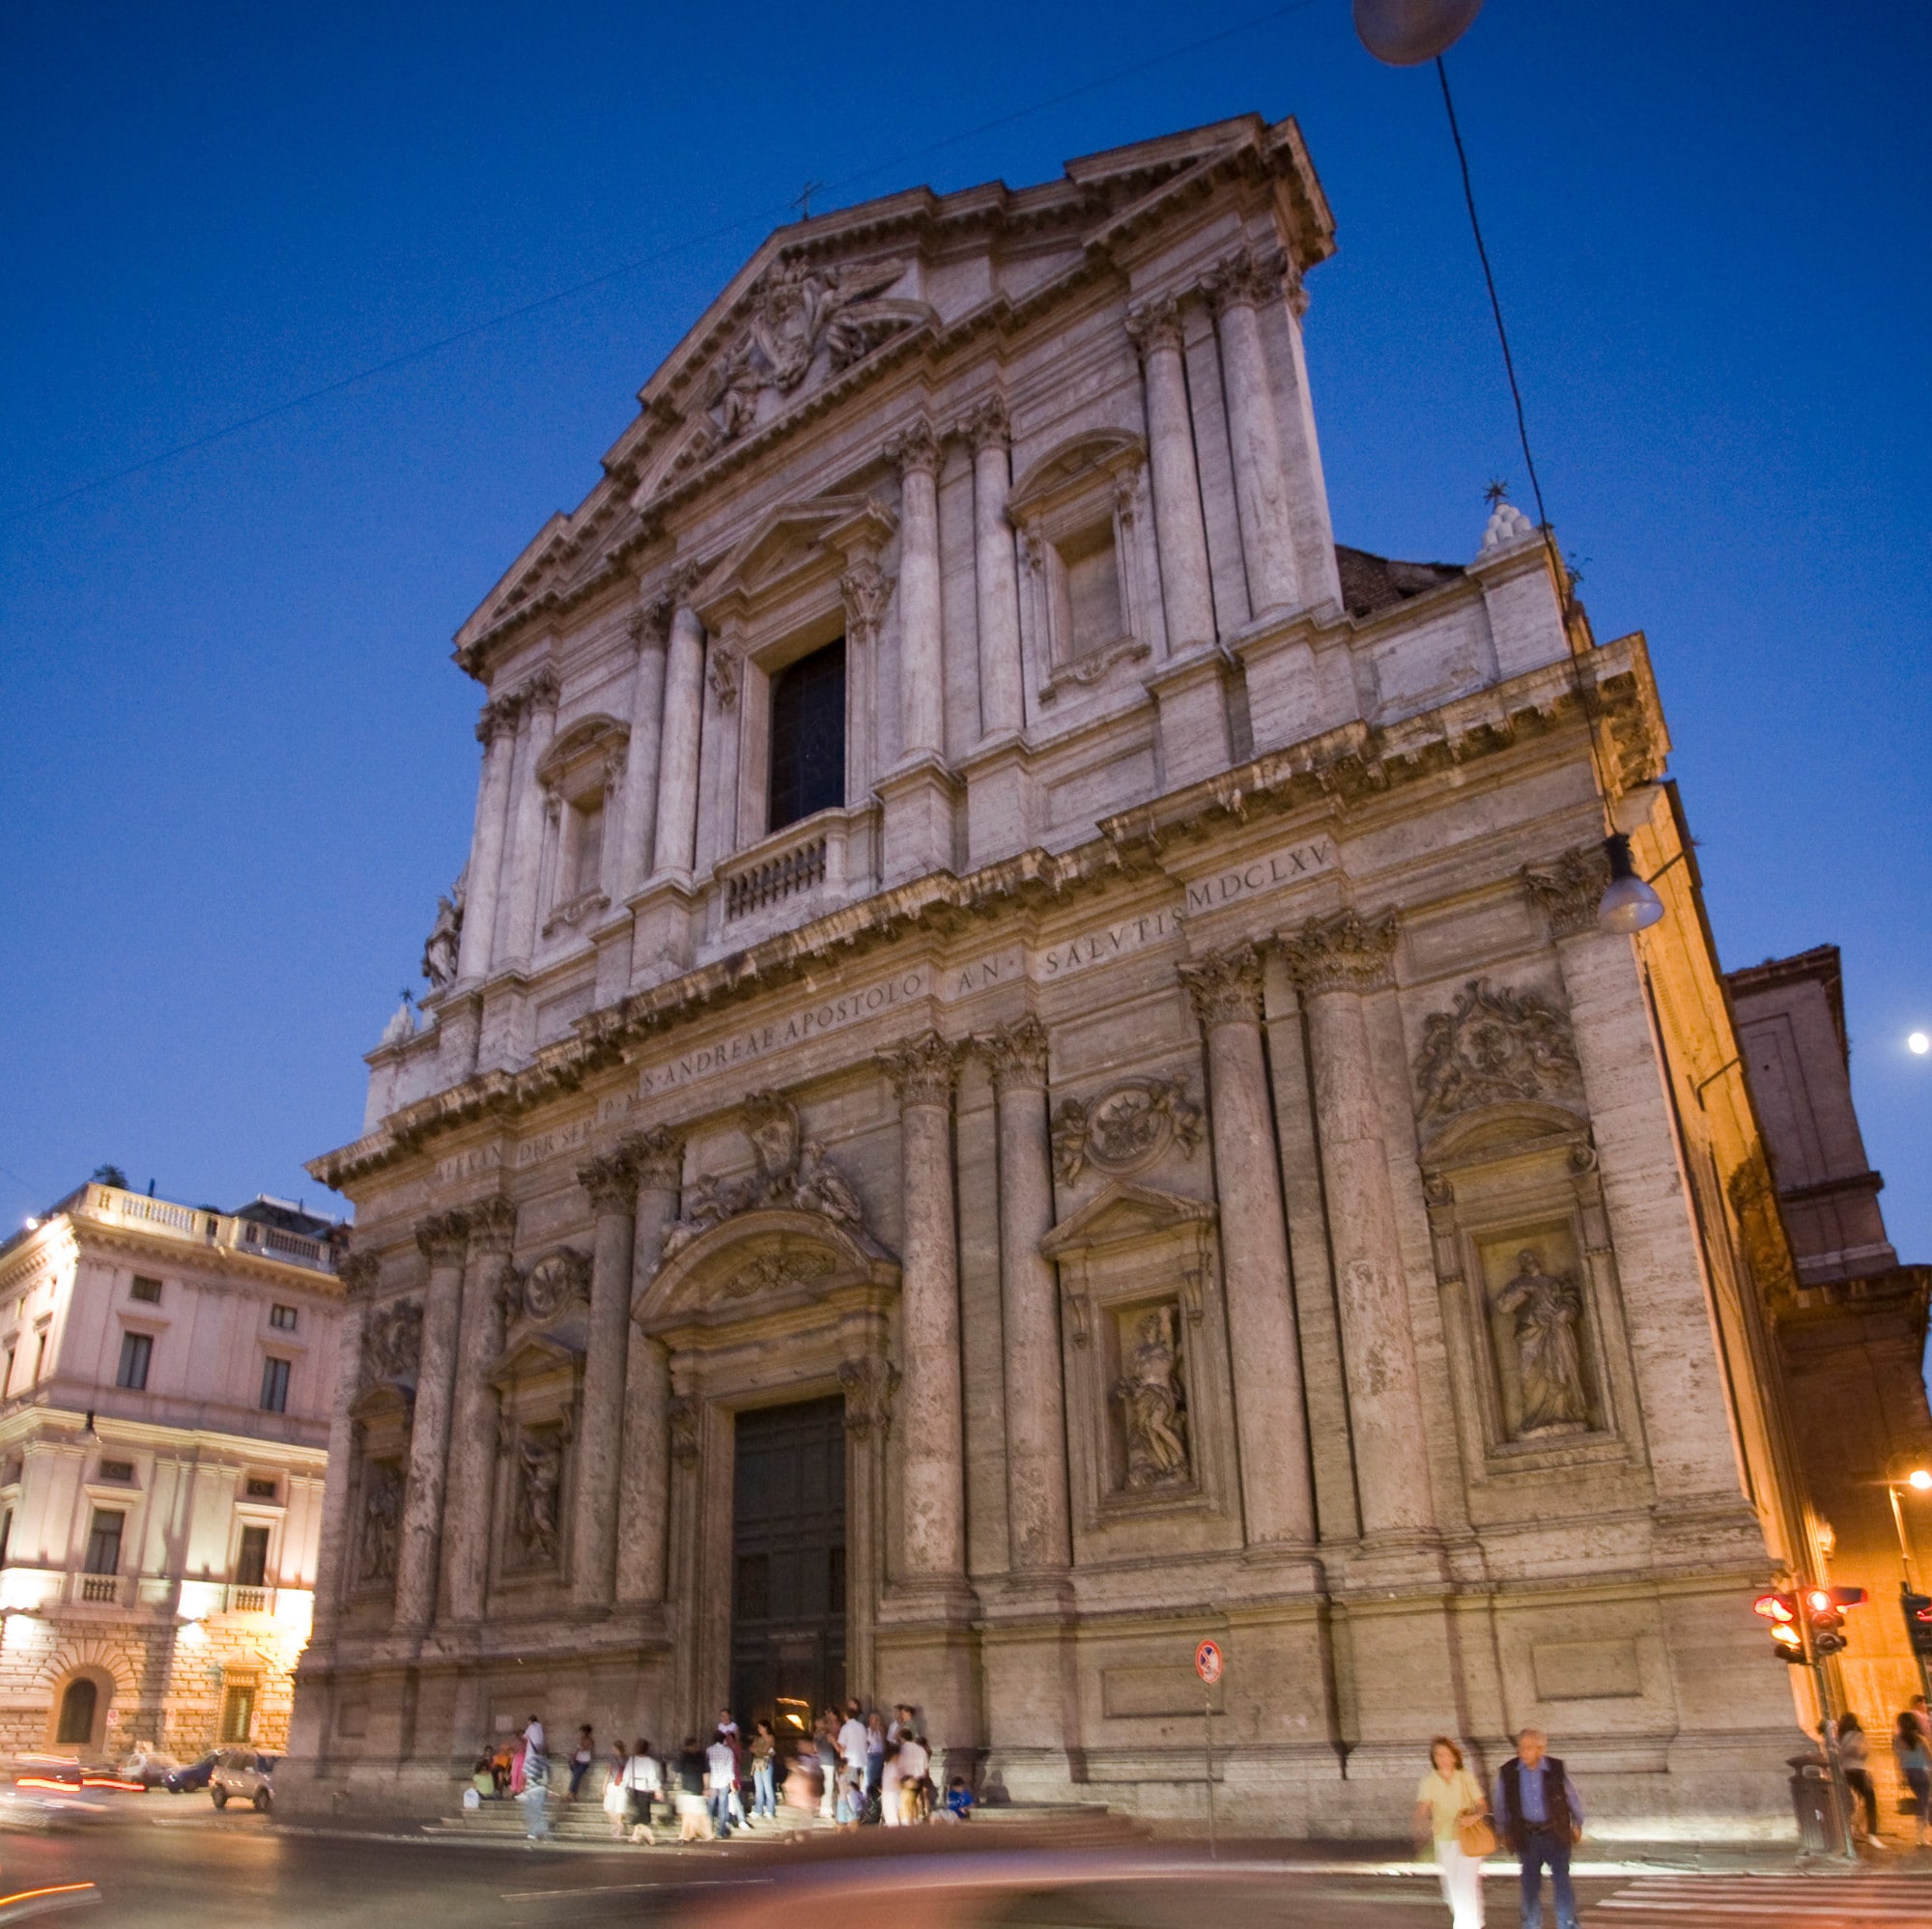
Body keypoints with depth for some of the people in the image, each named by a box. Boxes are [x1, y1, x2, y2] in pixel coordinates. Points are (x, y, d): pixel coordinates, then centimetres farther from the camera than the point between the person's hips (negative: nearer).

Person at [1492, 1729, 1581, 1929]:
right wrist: (1504, 1832, 11)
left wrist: (1577, 1824, 15)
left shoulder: (1557, 1768, -9)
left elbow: (1573, 1796, 8)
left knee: (1562, 1881, -4)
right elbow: (1501, 1804, 6)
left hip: (1556, 1833, -1)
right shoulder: (1507, 1772, -8)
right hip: (1527, 1836, 1)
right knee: (1530, 1884, 7)